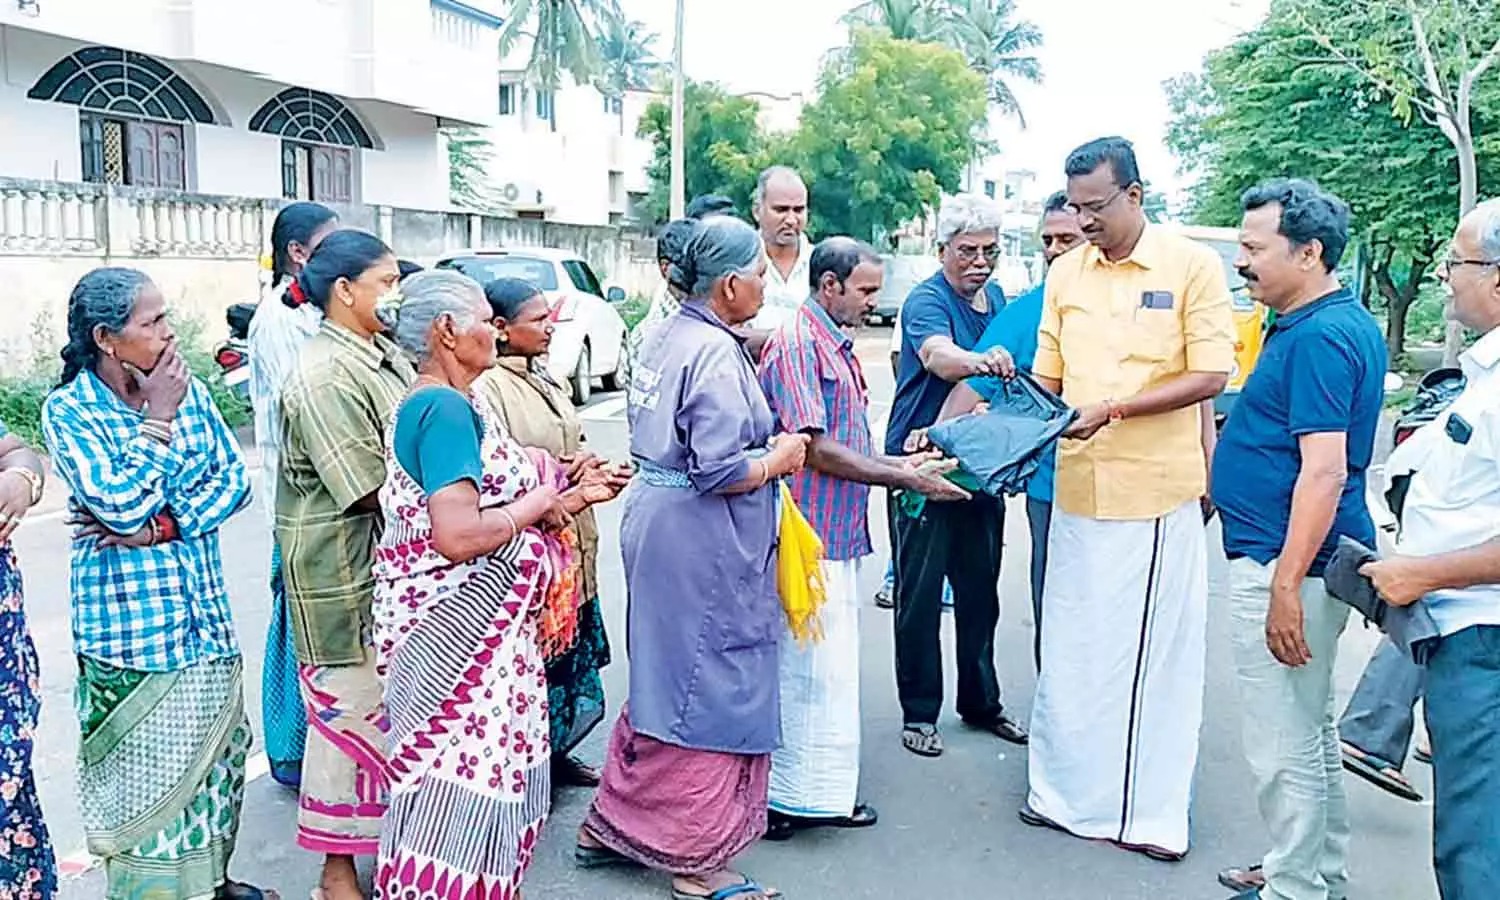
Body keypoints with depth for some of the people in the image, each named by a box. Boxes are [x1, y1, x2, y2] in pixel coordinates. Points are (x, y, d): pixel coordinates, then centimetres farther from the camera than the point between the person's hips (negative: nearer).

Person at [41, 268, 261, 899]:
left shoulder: (190, 391, 2)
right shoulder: (68, 410, -11)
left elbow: (233, 480, -2)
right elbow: (123, 504, -22)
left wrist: (161, 526, -15)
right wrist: (158, 418, -16)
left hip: (204, 617, 5)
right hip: (130, 628, -5)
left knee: (214, 757, 16)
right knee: (147, 773, 6)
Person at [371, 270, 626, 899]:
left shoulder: (431, 405, 12)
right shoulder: (446, 408, -19)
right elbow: (458, 536, -28)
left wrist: (571, 497, 10)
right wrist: (540, 504, -15)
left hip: (470, 630, 10)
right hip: (460, 637, -10)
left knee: (484, 779, 20)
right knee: (462, 784, 1)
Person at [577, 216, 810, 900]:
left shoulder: (662, 337, 9)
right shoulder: (716, 353, -19)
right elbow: (721, 471, -24)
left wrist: (763, 442, 15)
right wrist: (781, 458, -7)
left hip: (656, 518, 10)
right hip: (702, 541, -10)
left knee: (661, 680, 20)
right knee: (710, 691, 3)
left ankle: (611, 825, 32)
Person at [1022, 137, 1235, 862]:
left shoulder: (1192, 265, -4)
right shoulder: (1065, 272, 9)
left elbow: (1210, 375, -10)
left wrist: (1110, 410, -19)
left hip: (1158, 491, -4)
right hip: (1078, 485, 4)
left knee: (1153, 651, 6)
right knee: (1070, 648, 11)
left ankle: (1153, 810, 21)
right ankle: (1067, 792, 26)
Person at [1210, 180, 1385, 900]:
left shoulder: (1319, 337, -20)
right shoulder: (1339, 324, 12)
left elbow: (1325, 470, -26)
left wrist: (1286, 584, -25)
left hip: (1286, 563, -11)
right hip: (1300, 559, 11)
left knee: (1283, 745, 1)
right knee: (1311, 731, 21)